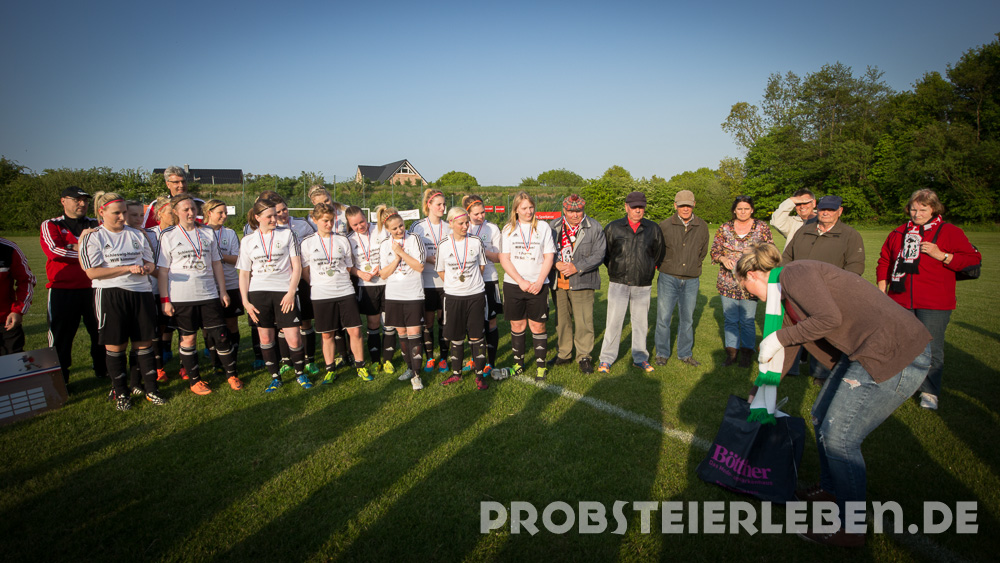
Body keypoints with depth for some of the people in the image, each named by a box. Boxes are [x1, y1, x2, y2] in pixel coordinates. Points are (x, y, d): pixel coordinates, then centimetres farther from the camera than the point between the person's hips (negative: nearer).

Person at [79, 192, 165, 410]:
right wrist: (128, 268, -16)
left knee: (144, 343, 6)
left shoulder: (137, 234, 13)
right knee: (115, 345, 5)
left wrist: (146, 268, -7)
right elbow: (92, 272, -9)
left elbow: (149, 261, 17)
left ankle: (151, 389, 15)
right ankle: (120, 393, 18)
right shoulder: (93, 237, 0)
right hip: (110, 296, -3)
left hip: (141, 293, 3)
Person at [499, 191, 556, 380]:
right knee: (517, 325, 7)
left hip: (538, 285, -1)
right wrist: (521, 281, -11)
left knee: (537, 325, 2)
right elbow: (504, 259, -1)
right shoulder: (508, 229, 4)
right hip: (513, 285, 1)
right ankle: (518, 363, 21)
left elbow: (549, 257, 1)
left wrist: (539, 282, -10)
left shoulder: (543, 227, 4)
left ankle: (541, 365, 14)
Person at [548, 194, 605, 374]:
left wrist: (576, 267, -14)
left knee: (583, 321, -3)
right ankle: (564, 354, 29)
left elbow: (598, 255, -6)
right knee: (561, 320, 13)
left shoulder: (594, 227, -2)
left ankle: (584, 356, 13)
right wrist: (556, 264, -11)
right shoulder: (553, 226, 7)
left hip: (582, 282, -3)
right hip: (558, 283, 4)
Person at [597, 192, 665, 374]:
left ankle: (640, 358, 23)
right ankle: (607, 359, 8)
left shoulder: (653, 229, 6)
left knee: (641, 322, 9)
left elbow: (660, 253, 19)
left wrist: (649, 269, 16)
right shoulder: (613, 227, 1)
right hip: (618, 283, -2)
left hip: (643, 286, 2)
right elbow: (603, 252, 12)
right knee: (614, 321, -3)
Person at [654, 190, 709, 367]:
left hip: (691, 281, 2)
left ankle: (685, 354, 25)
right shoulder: (665, 225, -6)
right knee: (663, 317, 0)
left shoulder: (702, 226, 2)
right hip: (668, 279, -2)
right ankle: (662, 353, 16)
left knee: (687, 318, 11)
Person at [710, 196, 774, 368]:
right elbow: (715, 249, 7)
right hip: (728, 282, 2)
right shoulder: (724, 228, 6)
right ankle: (731, 352, 20)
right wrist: (723, 259, -13)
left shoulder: (762, 228, 3)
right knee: (730, 320, 9)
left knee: (747, 320, 3)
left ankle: (747, 353, 19)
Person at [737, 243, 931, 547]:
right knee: (823, 416, 19)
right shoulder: (785, 293, 16)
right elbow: (787, 351, 23)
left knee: (839, 437, -4)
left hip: (896, 355, -10)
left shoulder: (793, 274, -13)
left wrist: (778, 337, -14)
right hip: (866, 351, 10)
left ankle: (851, 529, 15)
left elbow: (829, 318, -27)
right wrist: (758, 392, 29)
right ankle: (830, 489, 40)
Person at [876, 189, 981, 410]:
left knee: (931, 348, -1)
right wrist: (882, 289, 12)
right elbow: (884, 261, 20)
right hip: (900, 302, 4)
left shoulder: (950, 232, 3)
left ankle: (929, 392, 12)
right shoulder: (898, 233, 13)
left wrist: (942, 256, -13)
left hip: (934, 305, -3)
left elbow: (973, 259, -1)